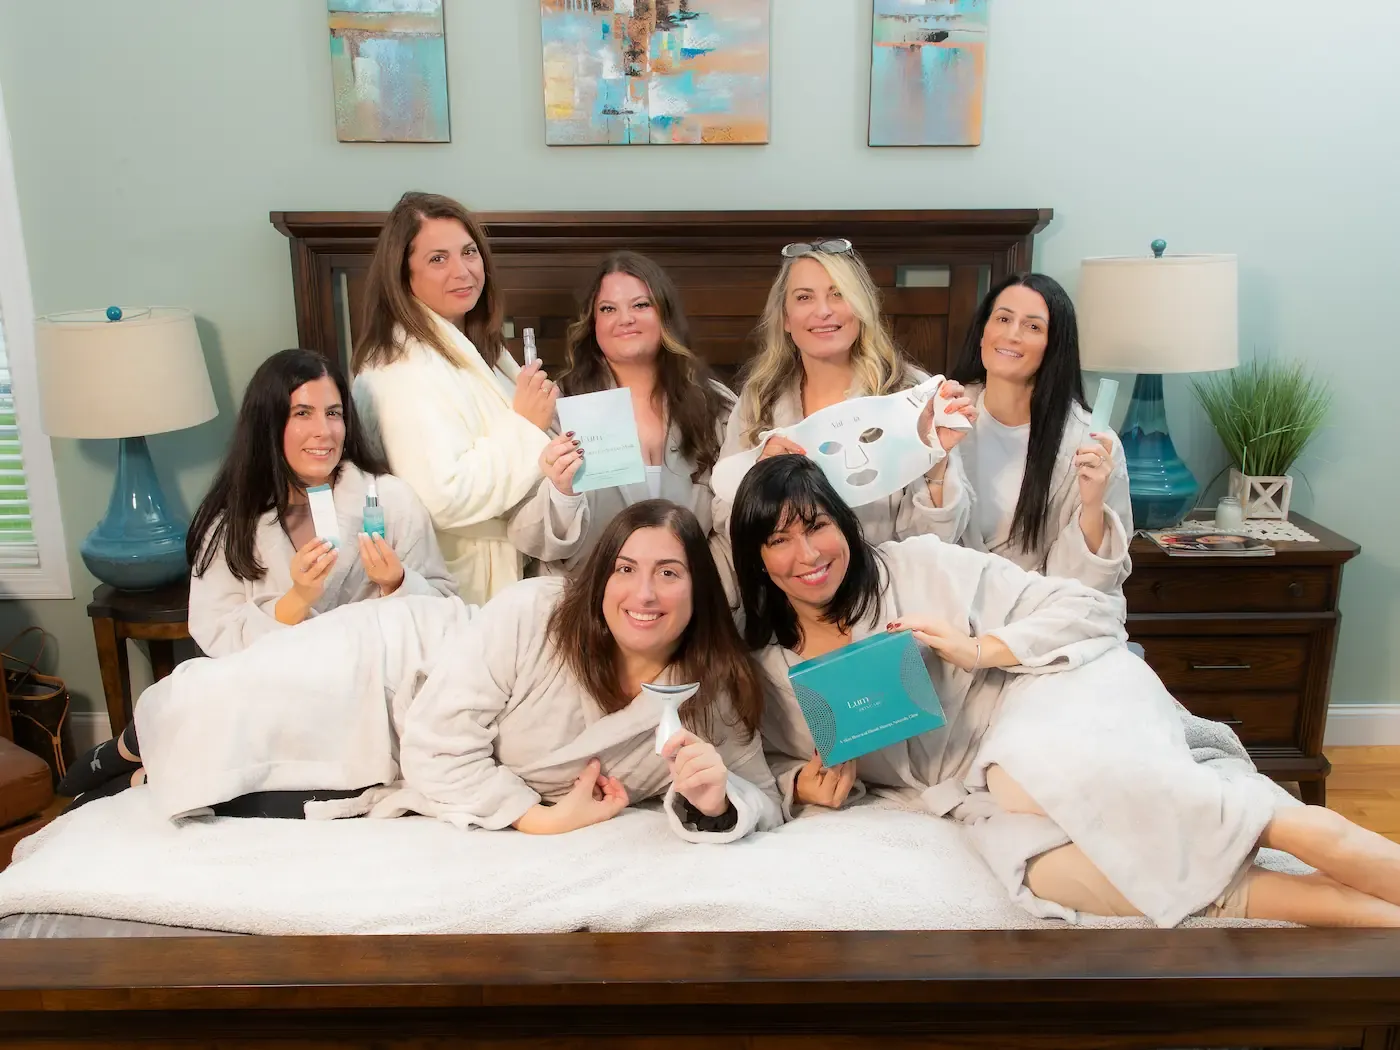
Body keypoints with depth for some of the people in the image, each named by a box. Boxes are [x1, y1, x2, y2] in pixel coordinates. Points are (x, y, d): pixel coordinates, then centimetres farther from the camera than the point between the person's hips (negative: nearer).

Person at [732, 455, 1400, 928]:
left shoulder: (917, 567, -3)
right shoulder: (763, 666, 8)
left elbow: (1091, 611, -1)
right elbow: (779, 762, 21)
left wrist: (981, 650, -15)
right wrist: (804, 785, -1)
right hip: (984, 791, 3)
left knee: (1028, 772, -38)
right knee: (1030, 860, -32)